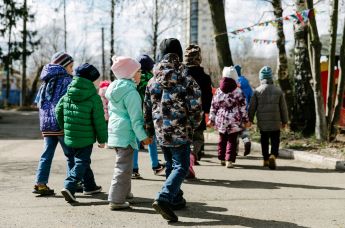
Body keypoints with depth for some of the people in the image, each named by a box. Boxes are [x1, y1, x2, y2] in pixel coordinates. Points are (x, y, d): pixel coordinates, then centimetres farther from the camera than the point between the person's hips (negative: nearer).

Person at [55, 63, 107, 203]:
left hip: (69, 137, 6)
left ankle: (90, 186, 33)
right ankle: (69, 187, -17)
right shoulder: (94, 97, -11)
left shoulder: (67, 96, 4)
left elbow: (58, 111, 8)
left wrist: (64, 128, 21)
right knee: (81, 163, 0)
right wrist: (102, 139, -1)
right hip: (86, 139, -6)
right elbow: (99, 120, -10)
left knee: (82, 162, 20)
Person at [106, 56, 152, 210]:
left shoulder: (114, 88, 11)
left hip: (114, 129, 10)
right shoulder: (131, 92, -17)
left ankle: (124, 192, 36)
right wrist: (143, 136, -12)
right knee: (124, 166, -5)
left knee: (122, 162, 23)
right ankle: (116, 200, -4)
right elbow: (135, 118, -17)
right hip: (126, 132, -10)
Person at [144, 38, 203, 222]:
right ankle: (163, 198, -19)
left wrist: (149, 131, 20)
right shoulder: (186, 81, -11)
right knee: (181, 167, -2)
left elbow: (147, 108, 9)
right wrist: (192, 127, 6)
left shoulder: (153, 81, 3)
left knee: (170, 165, 20)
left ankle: (176, 199, 29)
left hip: (161, 131, 5)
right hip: (180, 132, -5)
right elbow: (196, 109, -12)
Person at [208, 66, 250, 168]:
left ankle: (222, 159, 27)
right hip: (234, 121, -3)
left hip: (221, 120, 3)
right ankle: (229, 160, -6)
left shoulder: (218, 91, 2)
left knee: (222, 139, 18)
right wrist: (246, 120, 1)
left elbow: (213, 106, 5)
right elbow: (242, 107, -6)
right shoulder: (238, 91, -7)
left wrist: (211, 119, 13)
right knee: (232, 140, 1)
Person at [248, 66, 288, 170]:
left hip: (262, 122, 1)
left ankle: (266, 159, 22)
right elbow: (283, 108, 4)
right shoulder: (278, 91, 1)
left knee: (264, 141, 14)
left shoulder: (257, 91, -2)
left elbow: (252, 107, -1)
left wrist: (250, 119, 9)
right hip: (276, 122, 0)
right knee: (275, 141, 3)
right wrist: (284, 121, 13)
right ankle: (273, 155, -21)